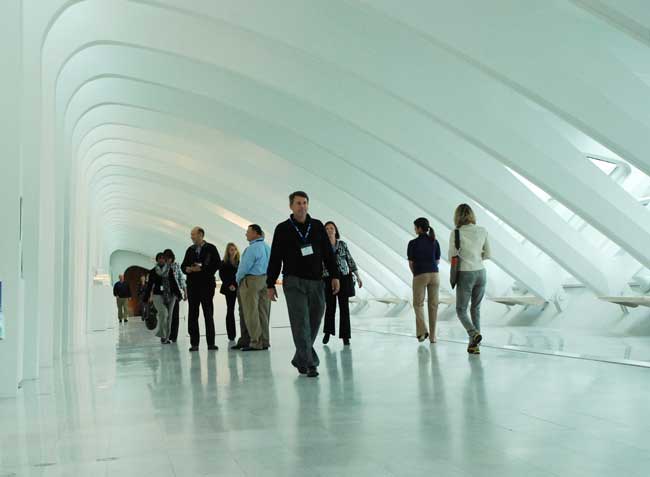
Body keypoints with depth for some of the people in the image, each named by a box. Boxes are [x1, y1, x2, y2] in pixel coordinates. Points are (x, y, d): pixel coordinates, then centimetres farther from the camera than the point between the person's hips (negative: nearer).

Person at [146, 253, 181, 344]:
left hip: (170, 295, 3)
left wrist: (177, 293, 9)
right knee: (163, 313, -22)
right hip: (158, 295, -3)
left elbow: (174, 282, 13)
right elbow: (150, 284, 5)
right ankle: (162, 335, -13)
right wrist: (149, 296, -1)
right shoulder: (153, 271, 5)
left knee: (169, 316, 3)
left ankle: (166, 337, 10)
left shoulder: (170, 270, 11)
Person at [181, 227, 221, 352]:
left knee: (208, 314, 1)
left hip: (207, 285, -4)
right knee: (192, 315, 2)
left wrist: (202, 268, -16)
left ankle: (211, 343, 6)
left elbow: (217, 264, -8)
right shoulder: (190, 250, 14)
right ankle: (194, 343, 6)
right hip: (192, 285, 4)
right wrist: (187, 269, -6)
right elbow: (183, 265, 17)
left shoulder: (211, 248, 0)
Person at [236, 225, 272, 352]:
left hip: (251, 280, -8)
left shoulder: (252, 248, -15)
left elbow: (245, 266, -15)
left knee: (251, 313, -4)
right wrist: (268, 279, 18)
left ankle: (256, 342, -5)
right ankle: (264, 341, 13)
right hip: (266, 280, 8)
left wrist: (238, 279, 0)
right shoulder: (267, 247, 11)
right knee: (263, 312, 10)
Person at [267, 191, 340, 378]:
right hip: (294, 282, -3)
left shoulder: (317, 226, 9)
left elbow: (328, 253, 10)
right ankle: (310, 363, -9)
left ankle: (300, 359, 22)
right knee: (301, 323, -10)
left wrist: (335, 275, 2)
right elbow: (275, 259, 3)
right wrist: (270, 284, 1)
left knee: (314, 323, 6)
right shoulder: (283, 229, 2)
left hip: (316, 282, 3)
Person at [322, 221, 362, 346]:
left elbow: (350, 260, 9)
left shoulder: (342, 244, 5)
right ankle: (328, 332, 28)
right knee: (330, 307, 4)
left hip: (344, 278, 1)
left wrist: (358, 276, 5)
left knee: (344, 307, -1)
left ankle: (345, 336, 6)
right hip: (328, 280, -1)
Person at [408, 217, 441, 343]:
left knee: (418, 304, 11)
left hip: (420, 275, -3)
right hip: (434, 275, 3)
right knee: (433, 305, 9)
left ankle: (422, 331, -7)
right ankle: (432, 335, 10)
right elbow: (437, 261, 10)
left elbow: (411, 263, -1)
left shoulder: (413, 243, -5)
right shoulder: (435, 242, 6)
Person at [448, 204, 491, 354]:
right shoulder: (483, 231, 2)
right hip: (481, 273, 4)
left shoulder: (456, 233, -10)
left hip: (465, 274, -4)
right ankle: (474, 344, 13)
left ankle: (474, 333, -17)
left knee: (461, 310, 9)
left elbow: (452, 257, -4)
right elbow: (487, 254, 10)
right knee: (476, 308, 17)